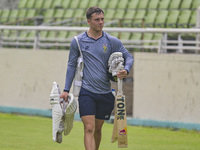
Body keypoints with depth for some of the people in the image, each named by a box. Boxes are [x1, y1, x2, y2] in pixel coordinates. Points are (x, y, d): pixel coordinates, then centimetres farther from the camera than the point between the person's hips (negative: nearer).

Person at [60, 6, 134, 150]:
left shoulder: (112, 41, 3)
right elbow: (72, 65, 10)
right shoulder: (78, 41, 1)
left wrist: (126, 70, -10)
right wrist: (66, 90, 8)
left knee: (98, 129, 12)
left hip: (105, 93, 2)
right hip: (86, 92, -2)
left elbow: (128, 56, 12)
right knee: (89, 128, -14)